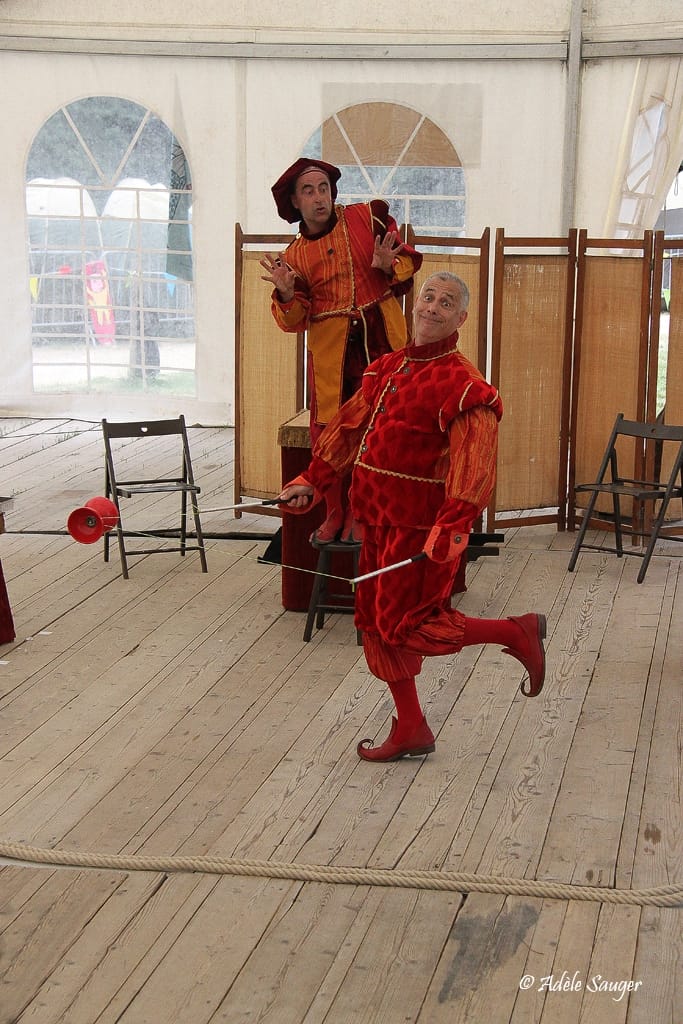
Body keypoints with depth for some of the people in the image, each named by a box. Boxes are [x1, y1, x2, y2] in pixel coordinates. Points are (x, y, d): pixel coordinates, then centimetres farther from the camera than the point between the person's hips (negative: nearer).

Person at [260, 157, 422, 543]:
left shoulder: (368, 217, 4)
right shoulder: (294, 255, 8)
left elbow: (408, 257, 6)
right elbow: (296, 320, 3)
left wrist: (389, 266, -15)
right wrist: (287, 294, -17)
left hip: (379, 340, -2)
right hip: (329, 348, 2)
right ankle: (336, 513, 17)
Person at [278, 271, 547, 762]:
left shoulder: (462, 384, -15)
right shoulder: (387, 368, 11)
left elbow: (474, 468, -24)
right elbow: (349, 429, 19)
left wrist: (451, 529, -34)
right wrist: (312, 481, 14)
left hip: (421, 527, -8)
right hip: (379, 520, 8)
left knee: (406, 625, -6)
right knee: (378, 622, 12)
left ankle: (518, 633, 11)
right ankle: (411, 730, 26)